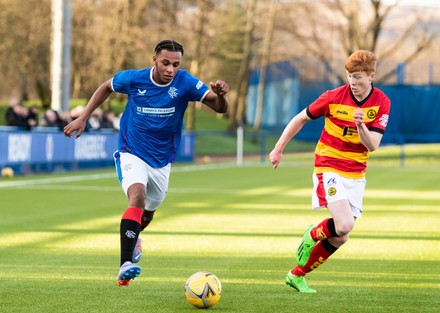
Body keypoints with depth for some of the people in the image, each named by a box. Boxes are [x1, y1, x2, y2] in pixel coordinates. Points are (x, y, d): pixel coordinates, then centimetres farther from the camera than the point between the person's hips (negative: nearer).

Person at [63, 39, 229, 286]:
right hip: (132, 155, -3)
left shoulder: (185, 83, -15)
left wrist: (220, 94, -42)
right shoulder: (133, 79, -15)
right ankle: (126, 264, -39)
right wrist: (83, 118, 4)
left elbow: (220, 108, -19)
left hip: (162, 161, 3)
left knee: (148, 212, 20)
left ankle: (133, 238, 57)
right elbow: (106, 87, 6)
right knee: (138, 195, -30)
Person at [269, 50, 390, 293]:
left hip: (356, 174, 4)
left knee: (340, 237, 3)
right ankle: (313, 235, 9)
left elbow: (372, 145, -13)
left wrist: (361, 125, -32)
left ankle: (297, 275, 19)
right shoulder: (334, 97, -11)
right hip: (329, 166, -4)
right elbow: (301, 118, 3)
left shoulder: (381, 103, -6)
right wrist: (278, 149, 3)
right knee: (344, 224, -24)